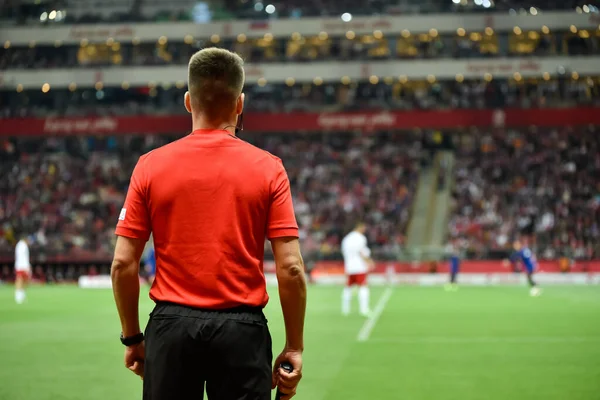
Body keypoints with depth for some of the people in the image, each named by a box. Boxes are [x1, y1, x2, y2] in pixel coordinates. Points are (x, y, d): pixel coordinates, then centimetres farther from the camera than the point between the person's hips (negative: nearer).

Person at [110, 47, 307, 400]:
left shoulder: (151, 166, 0)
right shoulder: (268, 168, -3)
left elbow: (123, 263, -1)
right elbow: (290, 268, -7)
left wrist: (132, 337, 10)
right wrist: (294, 347, 1)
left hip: (171, 330, 1)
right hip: (242, 331, -1)